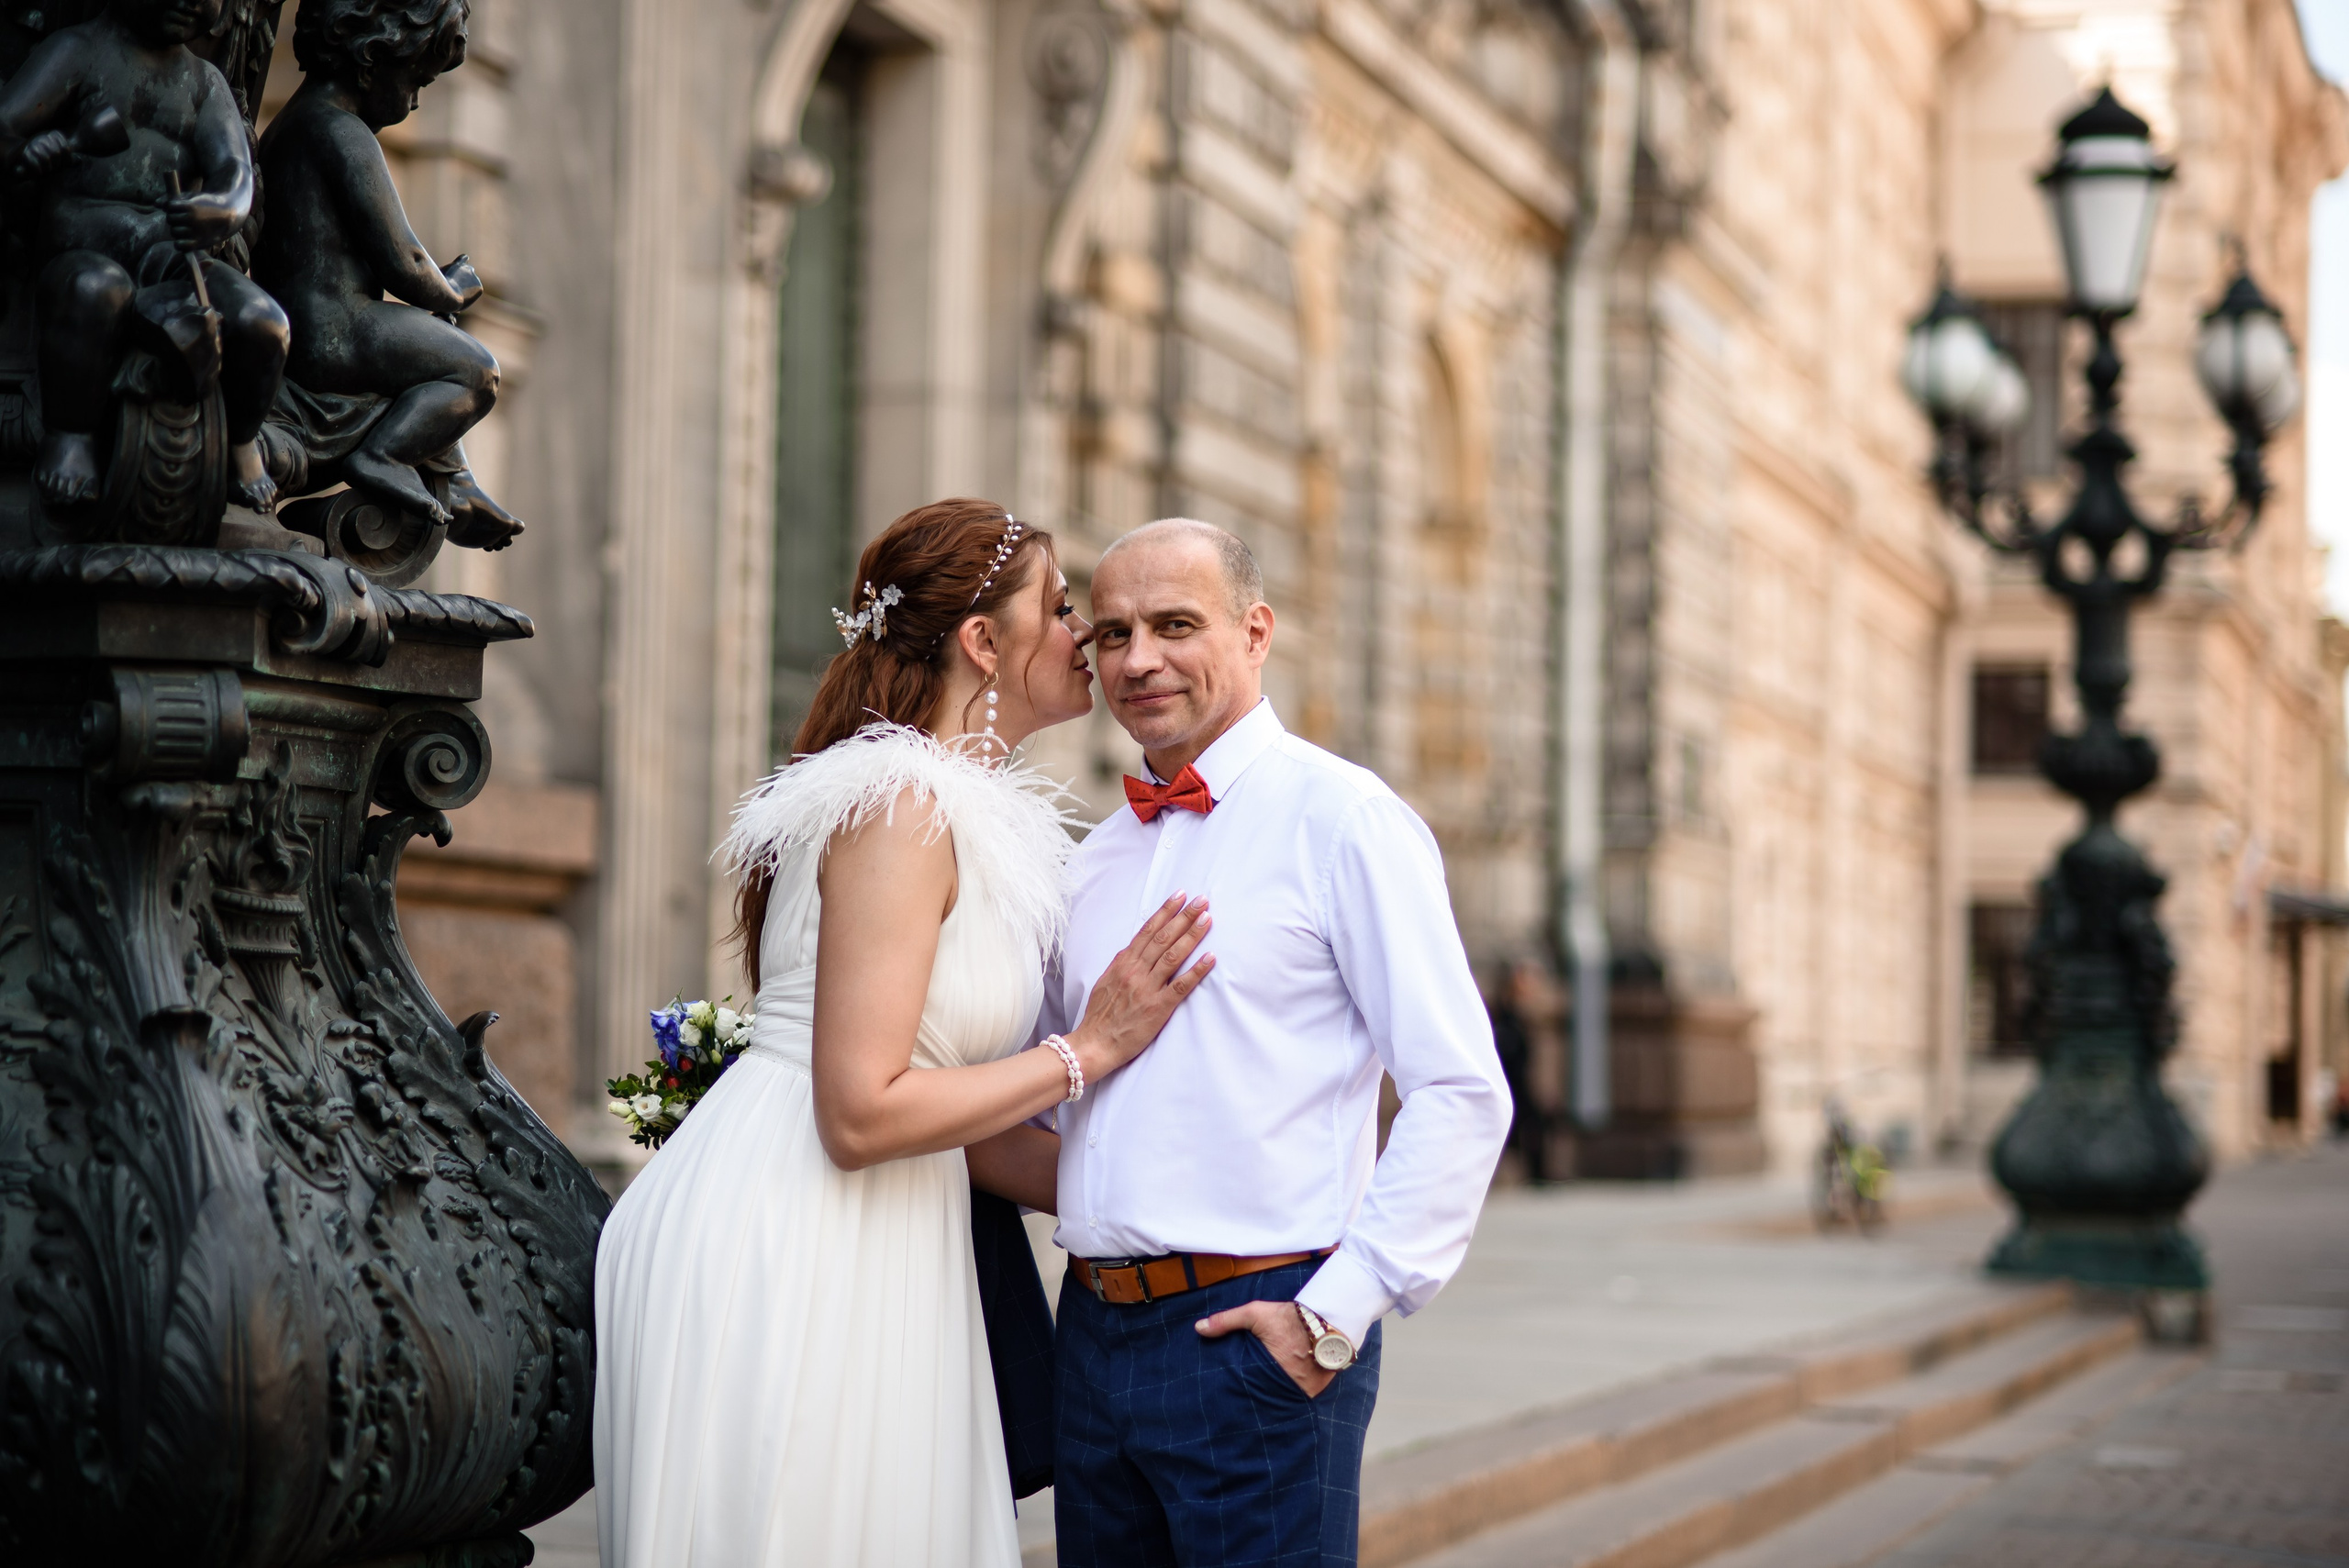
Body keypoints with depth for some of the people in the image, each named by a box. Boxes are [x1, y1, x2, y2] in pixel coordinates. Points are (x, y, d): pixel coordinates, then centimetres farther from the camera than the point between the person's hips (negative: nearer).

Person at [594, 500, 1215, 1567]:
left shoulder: (968, 813, 15)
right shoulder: (901, 805, -14)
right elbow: (862, 1113, -19)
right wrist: (1090, 1052, -11)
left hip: (846, 1265, 10)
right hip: (784, 1264, -10)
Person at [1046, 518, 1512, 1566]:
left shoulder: (1336, 815, -7)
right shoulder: (1095, 863, 14)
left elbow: (1462, 1095, -13)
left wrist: (1337, 1314, -15)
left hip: (1255, 1334, -6)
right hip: (1092, 1333, 6)